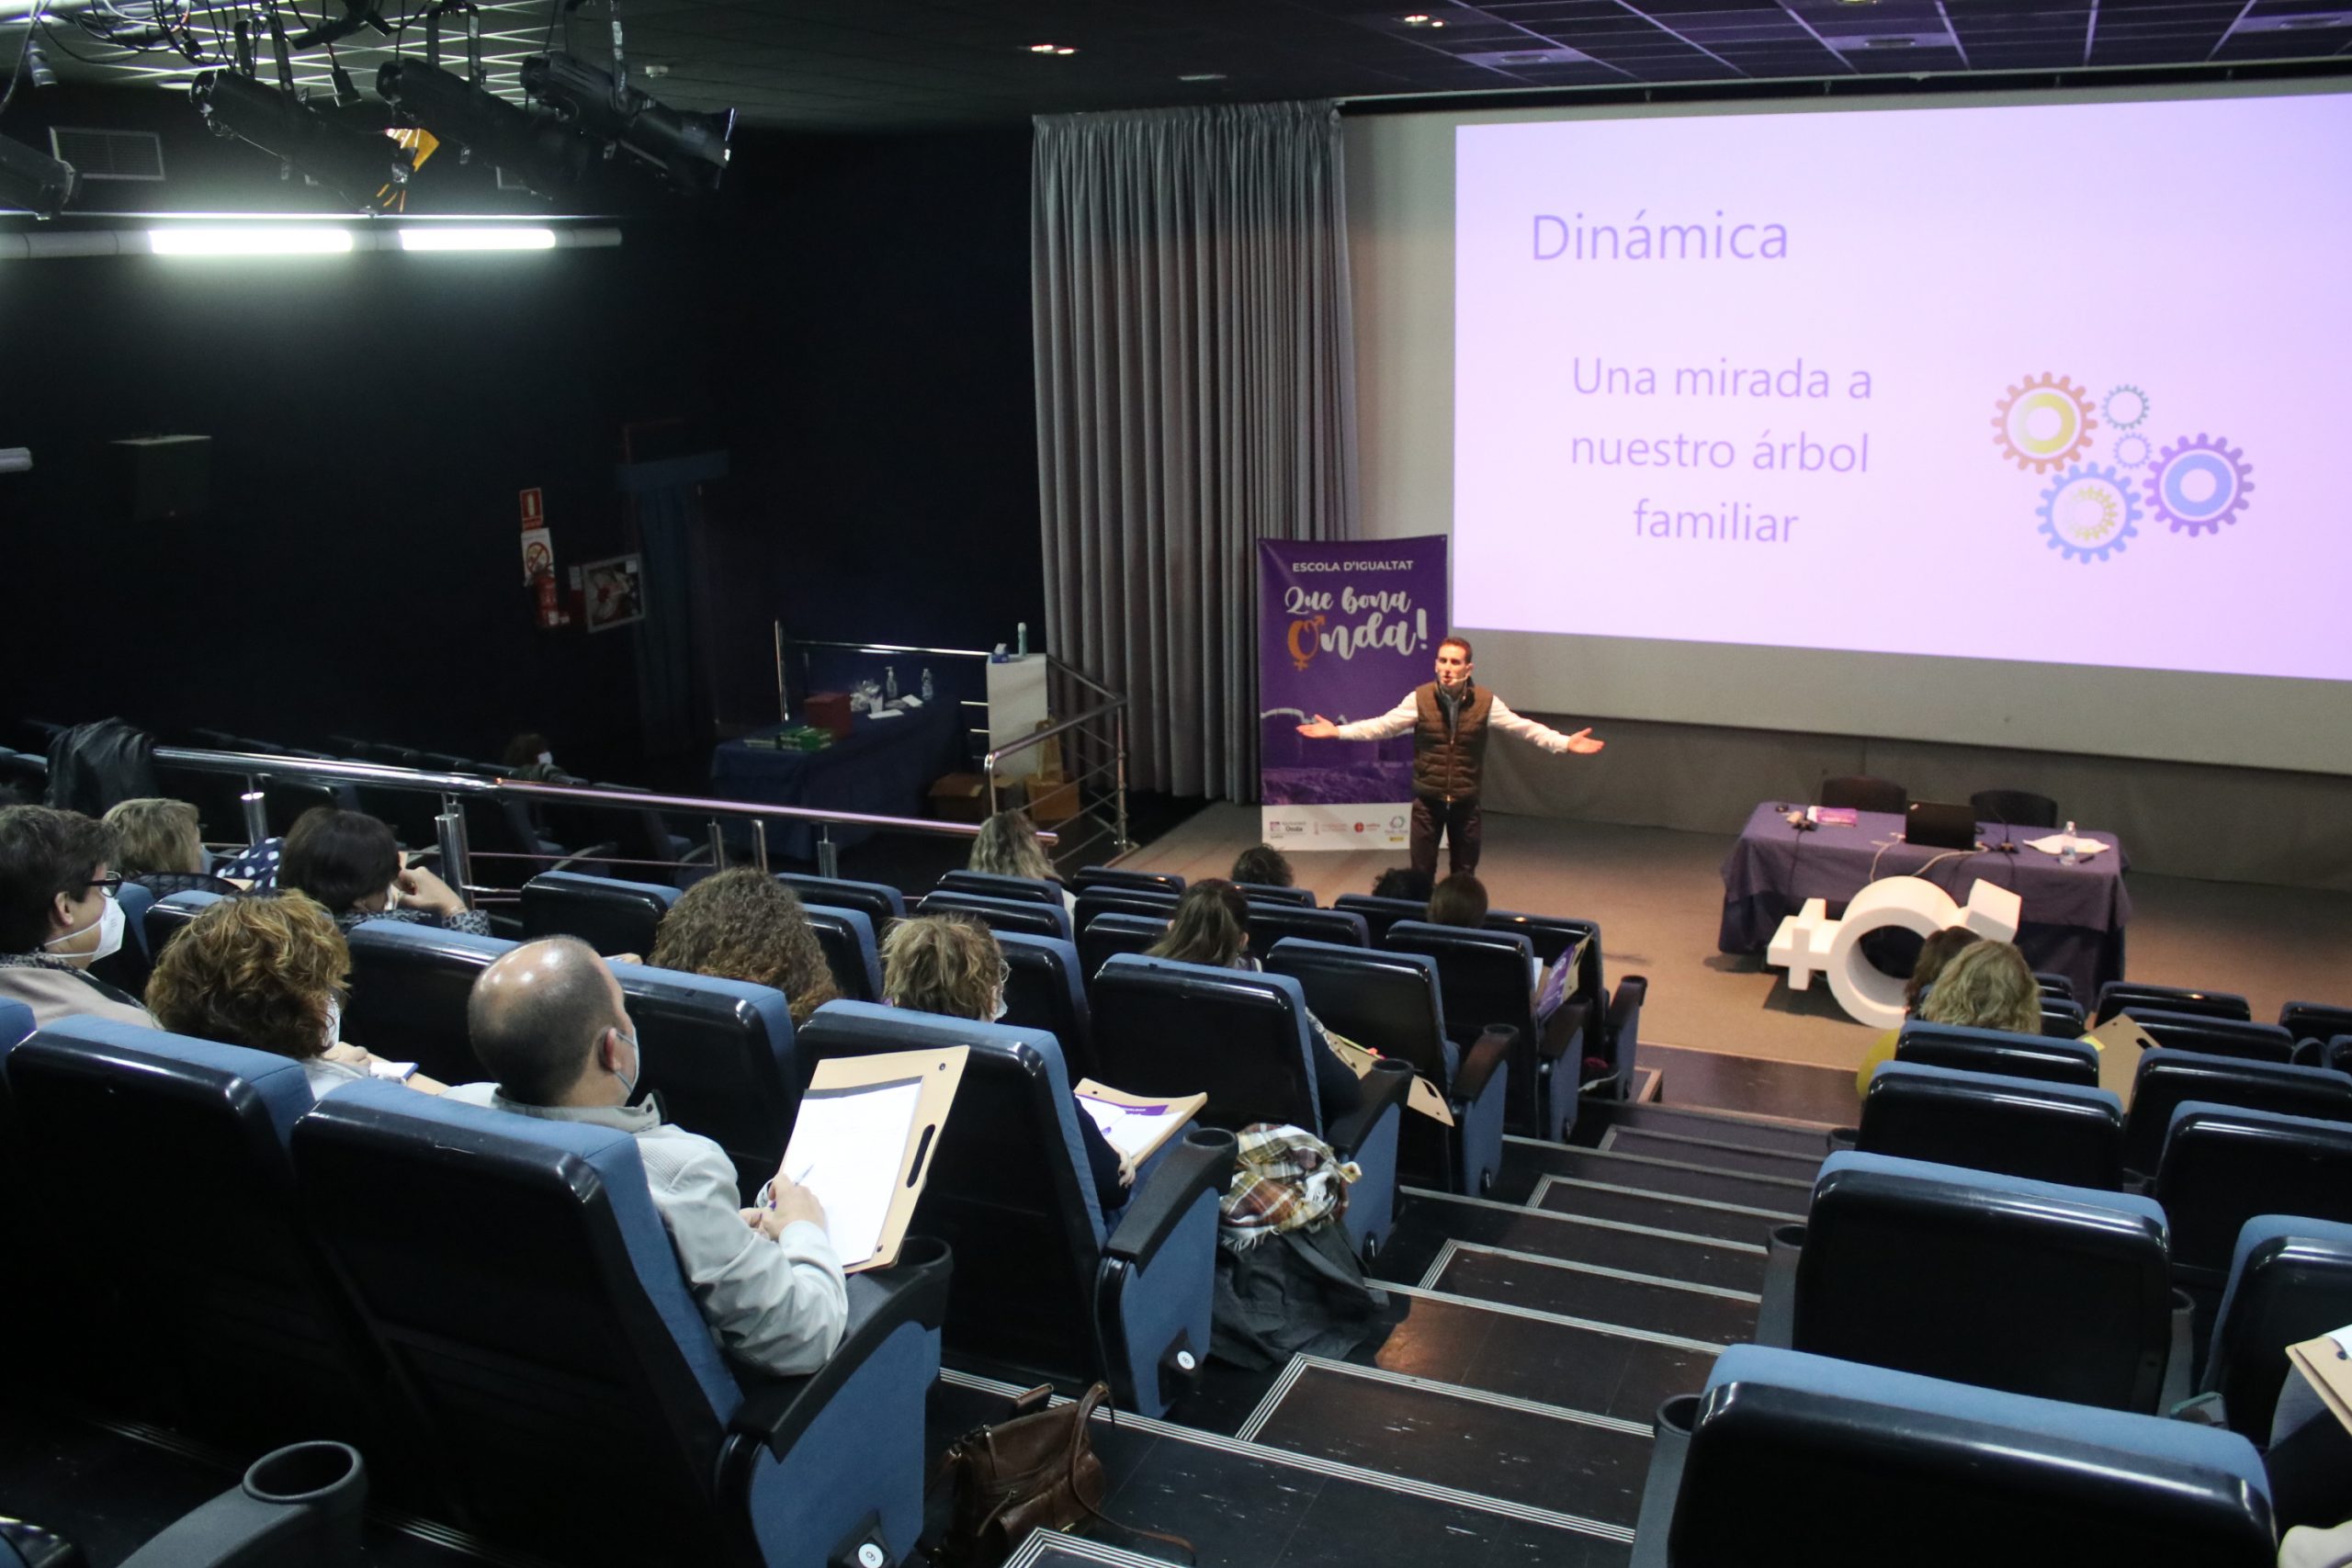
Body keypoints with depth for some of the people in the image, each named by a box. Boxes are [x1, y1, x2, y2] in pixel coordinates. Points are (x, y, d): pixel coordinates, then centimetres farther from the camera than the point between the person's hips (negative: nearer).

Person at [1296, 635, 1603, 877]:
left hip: (1466, 801, 0)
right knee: (1421, 872, 7)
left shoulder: (1486, 702, -7)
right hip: (1428, 799, 0)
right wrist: (1337, 731, -14)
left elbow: (1524, 727, -7)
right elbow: (1383, 725, -6)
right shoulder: (1419, 699, -7)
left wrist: (1565, 743, -17)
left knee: (1464, 873, 12)